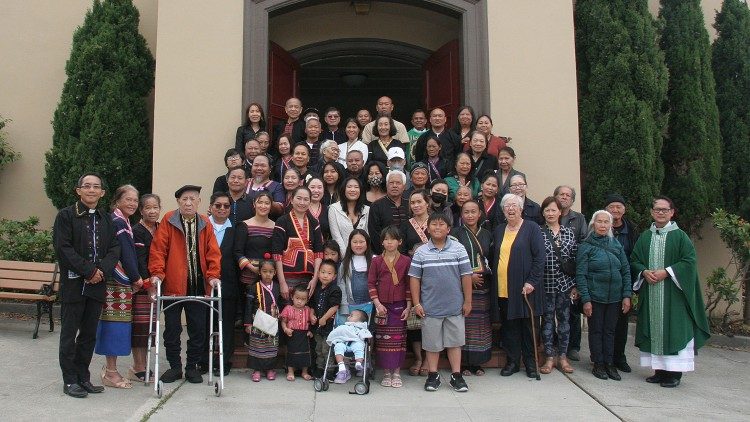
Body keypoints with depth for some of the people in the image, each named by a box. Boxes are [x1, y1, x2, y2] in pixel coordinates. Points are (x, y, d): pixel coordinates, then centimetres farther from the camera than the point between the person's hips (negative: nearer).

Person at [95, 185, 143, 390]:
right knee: (116, 322, -4)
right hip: (117, 282, -9)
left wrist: (134, 277, 9)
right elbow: (125, 254, -15)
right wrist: (136, 278, -7)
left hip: (123, 282, 9)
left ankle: (110, 369, 20)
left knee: (118, 324, 12)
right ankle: (111, 373, 4)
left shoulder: (123, 222, 18)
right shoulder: (117, 222, -12)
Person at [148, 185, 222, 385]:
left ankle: (192, 367, 20)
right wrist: (157, 273, -13)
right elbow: (158, 249, -5)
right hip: (173, 285, -2)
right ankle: (175, 367, 21)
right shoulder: (168, 221, -1)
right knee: (172, 328, 7)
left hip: (198, 285, 2)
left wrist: (213, 275, -7)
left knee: (198, 329, 6)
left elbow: (212, 252, 4)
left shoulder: (205, 224, 6)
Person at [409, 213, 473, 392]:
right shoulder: (421, 252, 0)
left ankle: (456, 376, 18)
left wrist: (467, 301, 0)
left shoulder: (458, 249, -1)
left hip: (455, 306, 0)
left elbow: (466, 275, 1)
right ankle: (433, 376, 21)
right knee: (432, 342, 8)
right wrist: (416, 303, -2)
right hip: (430, 307, 0)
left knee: (455, 341, 7)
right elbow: (414, 278, 1)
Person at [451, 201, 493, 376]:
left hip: (483, 285, 4)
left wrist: (486, 274, 3)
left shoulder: (486, 234, 14)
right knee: (464, 322, -6)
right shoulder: (456, 233, 0)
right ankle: (463, 363, 4)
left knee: (482, 322, 4)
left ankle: (477, 362, 15)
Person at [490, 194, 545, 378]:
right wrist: (494, 283, 8)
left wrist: (532, 281, -14)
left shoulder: (532, 228, -1)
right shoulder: (499, 231, 14)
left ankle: (530, 363, 16)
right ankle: (512, 362, 18)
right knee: (509, 327, 7)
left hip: (524, 288, -4)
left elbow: (539, 257, -7)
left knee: (528, 326, 4)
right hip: (503, 289, 4)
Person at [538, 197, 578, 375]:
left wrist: (575, 284, 1)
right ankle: (550, 357, 15)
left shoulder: (569, 233, 5)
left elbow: (575, 259, 5)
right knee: (547, 319, 6)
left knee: (564, 319, 8)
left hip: (565, 283, 2)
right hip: (546, 284, -2)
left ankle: (563, 356, 20)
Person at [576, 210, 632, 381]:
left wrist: (627, 295, 1)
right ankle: (598, 364, 15)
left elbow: (626, 271, 8)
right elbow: (580, 275, -7)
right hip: (595, 297, -3)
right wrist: (585, 299, -12)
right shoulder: (586, 247, -4)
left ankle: (609, 363, 18)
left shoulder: (616, 245, 6)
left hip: (614, 297, 3)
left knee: (610, 330, 10)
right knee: (596, 330, 6)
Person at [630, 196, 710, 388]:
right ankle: (659, 370, 13)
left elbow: (690, 261, -7)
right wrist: (645, 272, -7)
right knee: (654, 329, 5)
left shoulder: (680, 236, -1)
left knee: (674, 330, -3)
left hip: (673, 293, -4)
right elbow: (634, 260, 13)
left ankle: (674, 373, 3)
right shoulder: (644, 237, 11)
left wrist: (666, 272, -15)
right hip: (650, 292, 4)